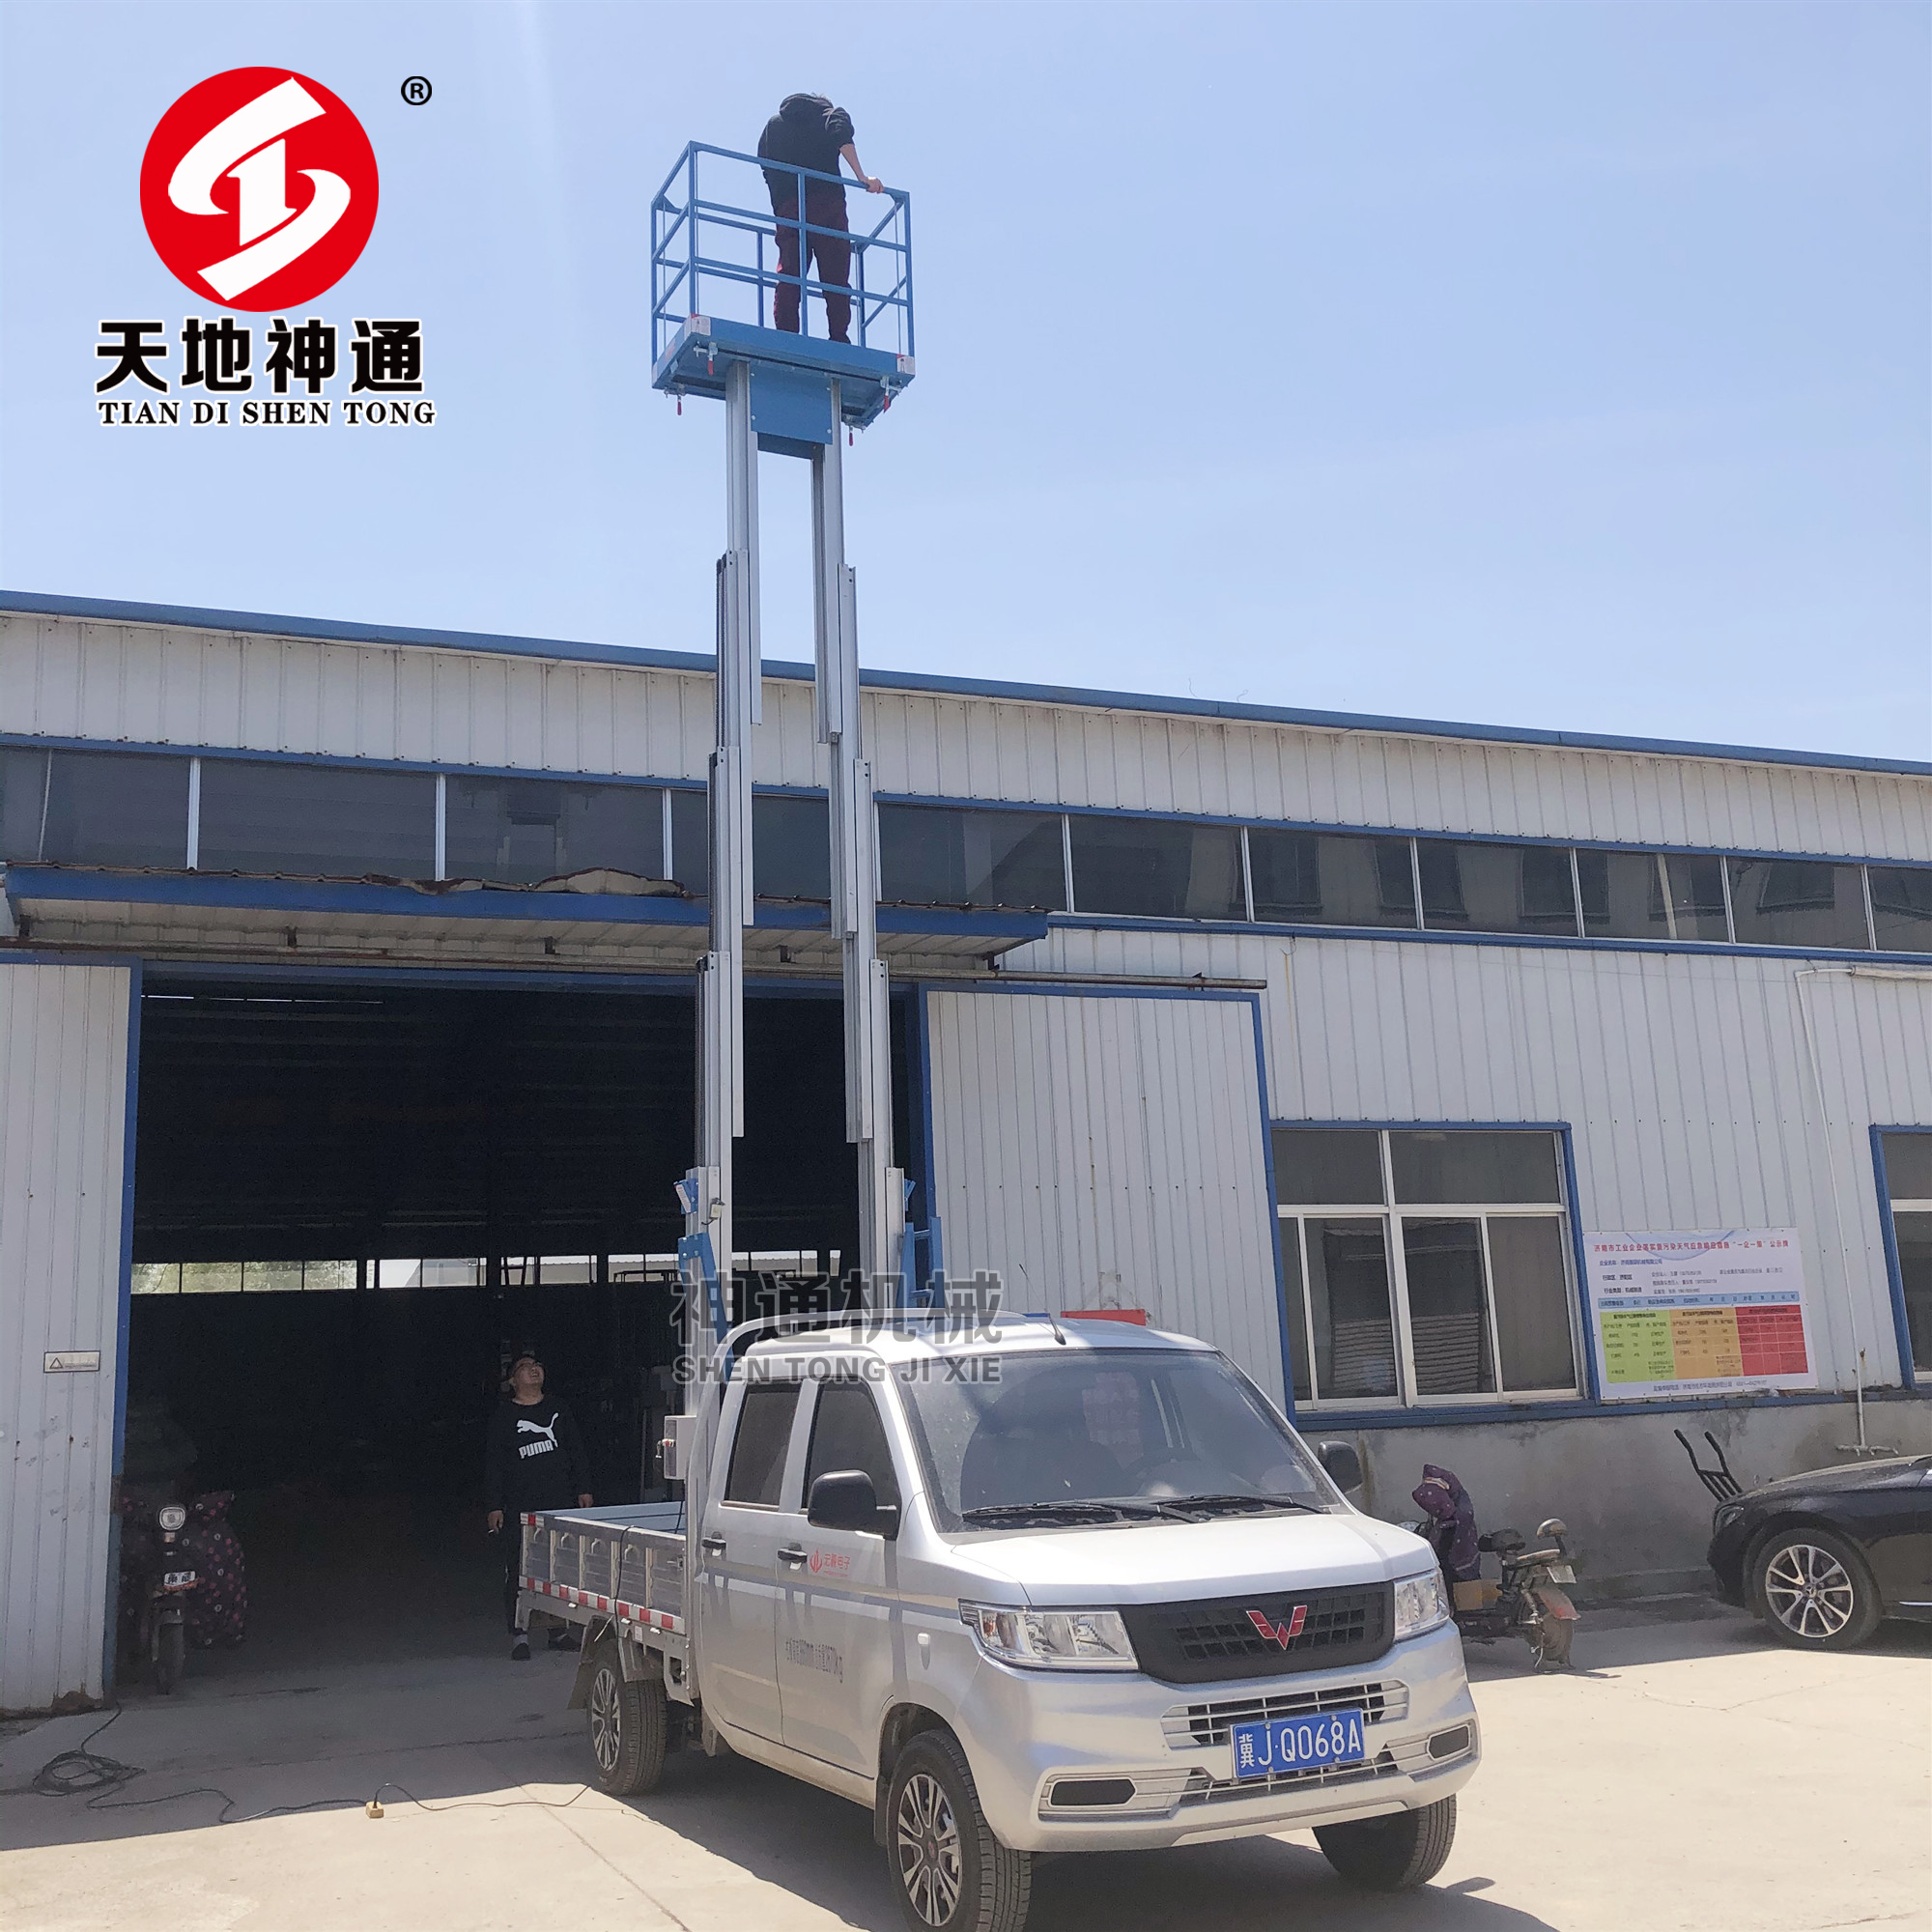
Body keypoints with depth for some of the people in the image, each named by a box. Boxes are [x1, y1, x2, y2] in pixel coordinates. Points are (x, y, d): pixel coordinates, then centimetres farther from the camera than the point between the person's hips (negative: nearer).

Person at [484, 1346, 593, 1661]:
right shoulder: (503, 1416, 2)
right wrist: (494, 1506, -5)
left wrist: (583, 1488, 10)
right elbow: (492, 1464, 1)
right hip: (521, 1508, -3)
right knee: (519, 1570, -6)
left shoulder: (558, 1410, 13)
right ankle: (520, 1635, 2)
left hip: (560, 1503, 3)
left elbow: (576, 1452, 16)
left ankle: (560, 1630, 17)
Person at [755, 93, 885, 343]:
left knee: (788, 277, -1)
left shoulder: (773, 124, 28)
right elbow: (841, 135, -4)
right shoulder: (830, 113, 18)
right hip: (826, 200, -2)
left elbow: (765, 166, 20)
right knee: (836, 278, -4)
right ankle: (839, 341, -16)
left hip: (787, 207, 2)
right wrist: (862, 177, -9)